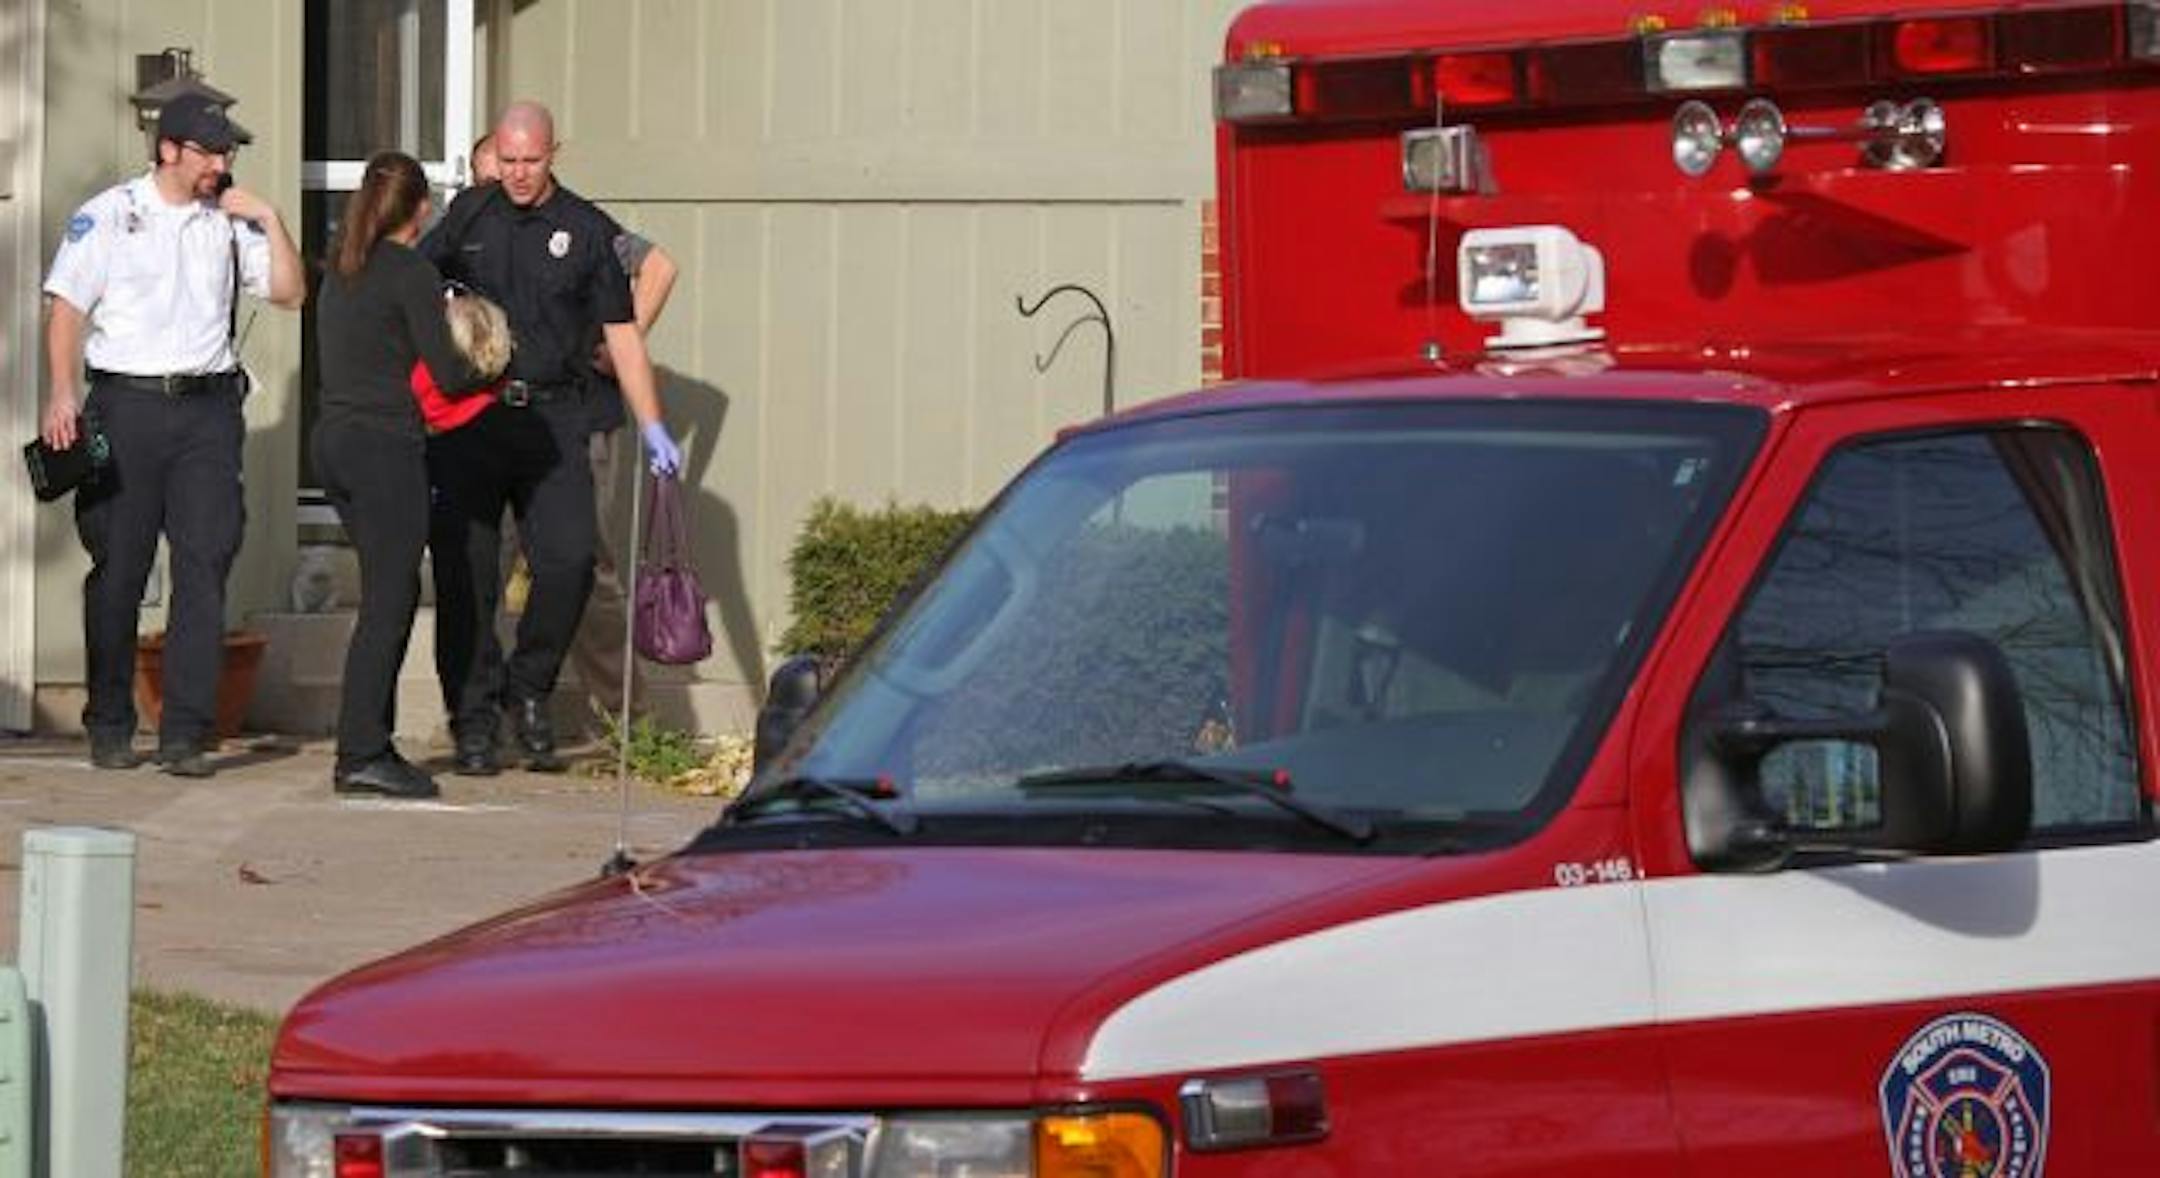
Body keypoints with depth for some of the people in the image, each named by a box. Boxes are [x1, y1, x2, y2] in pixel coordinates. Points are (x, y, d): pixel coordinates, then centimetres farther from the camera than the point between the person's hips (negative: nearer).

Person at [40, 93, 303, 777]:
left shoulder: (230, 221, 12)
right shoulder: (109, 216, 1)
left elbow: (289, 293, 12)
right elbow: (66, 308, -3)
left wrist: (270, 221, 1)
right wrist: (62, 394, -14)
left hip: (207, 407, 3)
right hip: (127, 403, -3)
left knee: (205, 566, -6)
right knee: (117, 569, 2)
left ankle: (186, 734, -7)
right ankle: (110, 728, 12)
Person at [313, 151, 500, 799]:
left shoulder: (343, 270, 14)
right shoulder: (411, 272, -9)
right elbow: (446, 375, -11)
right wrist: (491, 372, 9)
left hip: (334, 437, 8)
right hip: (386, 446, -8)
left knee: (391, 595, 15)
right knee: (388, 600, -5)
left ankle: (368, 743, 15)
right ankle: (361, 753, -8)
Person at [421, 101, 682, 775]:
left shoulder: (590, 232, 6)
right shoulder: (468, 217, 9)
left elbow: (622, 335, 8)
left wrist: (653, 429, 1)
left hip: (552, 417, 0)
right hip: (468, 417, 0)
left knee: (568, 561, -11)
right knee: (466, 572, -2)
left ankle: (529, 690, 11)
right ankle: (473, 721, 5)